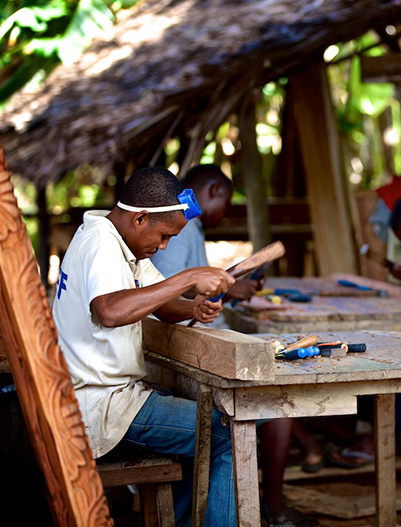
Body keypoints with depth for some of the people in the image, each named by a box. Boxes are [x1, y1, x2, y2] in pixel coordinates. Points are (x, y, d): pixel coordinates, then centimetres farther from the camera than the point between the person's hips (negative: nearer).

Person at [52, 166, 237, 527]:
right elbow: (110, 311, -40)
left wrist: (194, 308, -5)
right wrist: (189, 278, -35)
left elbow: (161, 304, 17)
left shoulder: (120, 241, 12)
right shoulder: (101, 243, -20)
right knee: (229, 438, -12)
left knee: (209, 429, 22)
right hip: (104, 405, -11)